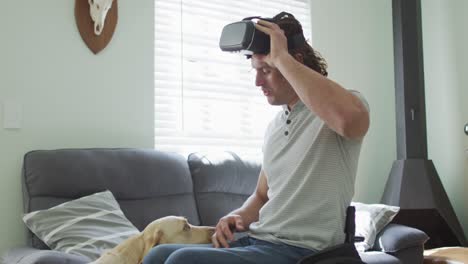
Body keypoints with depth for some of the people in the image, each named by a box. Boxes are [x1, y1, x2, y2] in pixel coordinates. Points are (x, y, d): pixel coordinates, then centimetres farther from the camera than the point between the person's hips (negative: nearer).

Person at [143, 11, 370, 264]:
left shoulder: (346, 103, -9)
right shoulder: (275, 125, 16)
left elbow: (349, 118, -37)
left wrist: (281, 57, -25)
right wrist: (239, 217, 0)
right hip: (258, 241, 8)